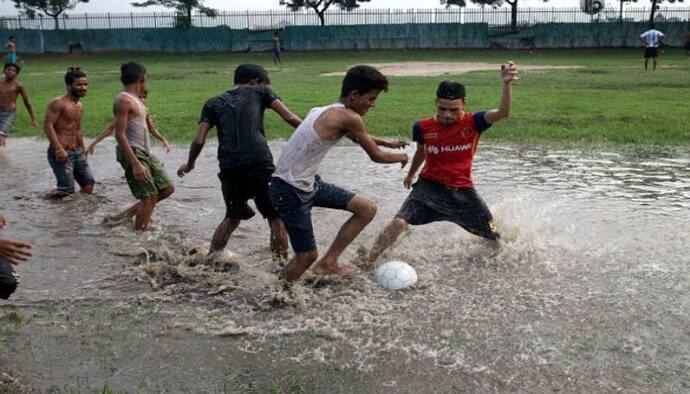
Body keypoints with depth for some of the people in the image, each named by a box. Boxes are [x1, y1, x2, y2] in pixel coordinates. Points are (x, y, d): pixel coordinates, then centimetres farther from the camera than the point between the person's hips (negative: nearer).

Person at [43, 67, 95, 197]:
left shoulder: (79, 106, 16)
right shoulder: (58, 103, -12)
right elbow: (48, 125, -21)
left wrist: (83, 150, 24)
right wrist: (59, 148, -30)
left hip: (77, 151, 9)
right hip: (61, 153, -9)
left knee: (88, 184, 10)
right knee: (67, 190, -15)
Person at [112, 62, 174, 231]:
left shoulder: (136, 99, 16)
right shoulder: (123, 100, -14)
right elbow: (120, 135, -20)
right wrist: (135, 164, -26)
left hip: (145, 152, 9)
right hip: (132, 153, -9)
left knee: (167, 188, 9)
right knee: (150, 197, -9)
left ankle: (126, 215, 15)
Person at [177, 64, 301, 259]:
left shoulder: (213, 103, 20)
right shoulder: (259, 91, 15)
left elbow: (199, 141, 12)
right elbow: (290, 118, 6)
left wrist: (189, 164, 28)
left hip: (229, 167, 4)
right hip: (259, 162, -4)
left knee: (232, 217, 23)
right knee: (276, 216, 7)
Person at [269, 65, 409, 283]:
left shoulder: (328, 111, 8)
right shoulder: (349, 117, -20)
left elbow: (356, 136, 31)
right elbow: (376, 156, -9)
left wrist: (387, 143, 32)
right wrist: (401, 158, 10)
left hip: (309, 183, 9)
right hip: (290, 190, -9)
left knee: (367, 209, 8)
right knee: (307, 256, -3)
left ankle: (328, 263, 14)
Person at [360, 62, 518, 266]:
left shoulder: (473, 123, -12)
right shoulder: (423, 128, -8)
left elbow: (503, 113, -30)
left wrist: (507, 84, -48)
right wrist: (411, 174, 33)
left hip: (462, 190, 0)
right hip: (430, 186, 0)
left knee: (494, 238, 10)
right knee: (399, 222, -23)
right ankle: (368, 260, -11)